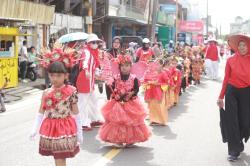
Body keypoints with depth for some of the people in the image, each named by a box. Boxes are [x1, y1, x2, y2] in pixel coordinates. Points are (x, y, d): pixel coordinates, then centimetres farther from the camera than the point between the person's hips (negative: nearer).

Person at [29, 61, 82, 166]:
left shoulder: (71, 91, -9)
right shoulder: (46, 93, 0)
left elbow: (76, 113, -2)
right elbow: (41, 113, 8)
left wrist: (79, 132, 1)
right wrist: (34, 129, 4)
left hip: (65, 129, -4)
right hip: (50, 129, 4)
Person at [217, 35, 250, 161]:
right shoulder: (231, 60, -4)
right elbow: (226, 79, -1)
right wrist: (221, 97, -2)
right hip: (232, 92, -1)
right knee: (231, 121, 0)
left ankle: (237, 145, 36)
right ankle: (234, 150, 11)